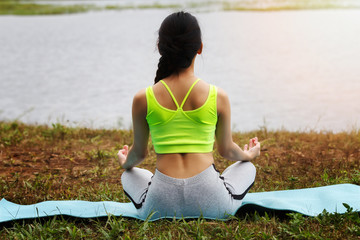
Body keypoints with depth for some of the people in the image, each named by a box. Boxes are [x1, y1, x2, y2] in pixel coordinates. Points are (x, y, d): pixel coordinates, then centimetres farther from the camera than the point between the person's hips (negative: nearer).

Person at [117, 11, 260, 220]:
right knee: (248, 168, 30)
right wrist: (249, 155, 34)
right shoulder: (218, 97, -5)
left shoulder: (143, 99, -4)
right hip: (211, 203, 0)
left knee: (129, 175, 34)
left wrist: (126, 163, 36)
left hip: (161, 205, 1)